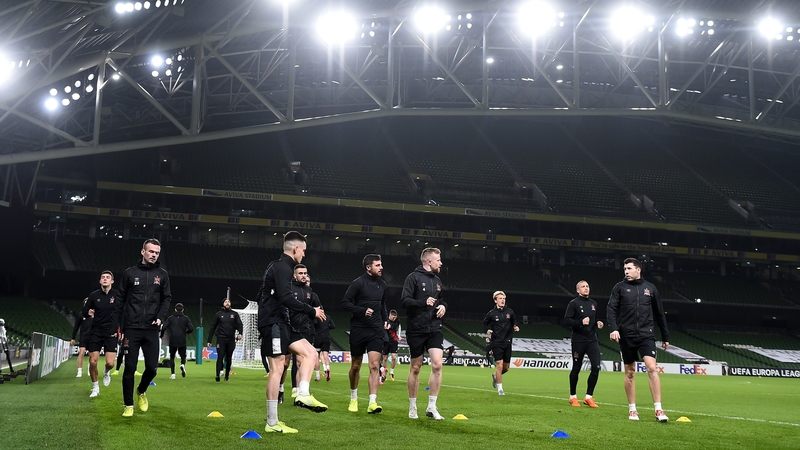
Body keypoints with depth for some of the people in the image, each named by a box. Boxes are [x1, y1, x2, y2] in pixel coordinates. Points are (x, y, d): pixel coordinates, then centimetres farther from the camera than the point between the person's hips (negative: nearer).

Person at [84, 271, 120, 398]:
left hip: (111, 334, -2)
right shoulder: (94, 295, 2)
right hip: (96, 333, 2)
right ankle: (95, 388, 16)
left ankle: (107, 373, 27)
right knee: (92, 361, -4)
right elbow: (83, 312, 10)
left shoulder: (117, 295, -3)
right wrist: (88, 312, -13)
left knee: (110, 363, -11)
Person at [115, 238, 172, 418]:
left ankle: (141, 391, 30)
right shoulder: (130, 273, 3)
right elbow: (121, 300, 6)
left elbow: (166, 299, 8)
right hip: (131, 329, -1)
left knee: (152, 367, -1)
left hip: (151, 330, 1)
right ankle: (129, 405, 13)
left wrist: (161, 317, -10)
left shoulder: (162, 275, 7)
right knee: (130, 368, 0)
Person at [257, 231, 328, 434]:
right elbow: (286, 299, -24)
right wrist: (312, 311, -18)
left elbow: (260, 296, 24)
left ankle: (303, 395, -4)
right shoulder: (282, 267, -13)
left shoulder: (276, 266, 18)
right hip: (274, 324, -10)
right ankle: (272, 423, -6)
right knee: (277, 368, -9)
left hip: (280, 323, 10)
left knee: (310, 352, 7)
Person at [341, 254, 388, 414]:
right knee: (355, 366, 9)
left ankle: (372, 403, -13)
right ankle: (353, 399, 29)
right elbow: (345, 303, -11)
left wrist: (385, 321, 14)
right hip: (358, 329, -3)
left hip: (376, 331, 3)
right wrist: (363, 311, -21)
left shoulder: (382, 285, 10)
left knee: (375, 366, -10)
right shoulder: (358, 283, -8)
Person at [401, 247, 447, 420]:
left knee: (437, 364, -9)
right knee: (415, 367, 5)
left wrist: (443, 305, 4)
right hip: (416, 330, -5)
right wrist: (424, 303, -27)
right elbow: (404, 300, -14)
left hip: (434, 329, 5)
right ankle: (412, 407, 18)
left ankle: (432, 407, 0)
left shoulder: (437, 280, 14)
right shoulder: (413, 277, -7)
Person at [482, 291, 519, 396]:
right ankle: (500, 389, -2)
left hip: (507, 342, 4)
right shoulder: (491, 313, -5)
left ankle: (495, 376, 42)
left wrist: (515, 327, -3)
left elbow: (514, 321, 17)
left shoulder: (509, 311, 2)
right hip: (496, 343, -4)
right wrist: (487, 330, -9)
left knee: (506, 368, 9)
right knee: (500, 364, -13)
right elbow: (485, 323, 10)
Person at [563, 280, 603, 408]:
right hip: (578, 341, -5)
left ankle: (588, 397, 4)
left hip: (592, 340, 5)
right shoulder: (573, 303, -5)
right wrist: (581, 322, -23)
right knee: (576, 369, 5)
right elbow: (566, 321, -11)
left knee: (596, 367, -8)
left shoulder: (593, 304, 14)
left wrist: (598, 324, 6)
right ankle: (573, 397, 21)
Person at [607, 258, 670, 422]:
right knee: (630, 372, 7)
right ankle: (632, 409, 17)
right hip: (626, 336, 0)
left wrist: (665, 337, 15)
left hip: (646, 335, 0)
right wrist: (613, 328, -21)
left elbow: (659, 314, 14)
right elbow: (612, 309, -4)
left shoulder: (650, 288, 9)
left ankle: (658, 410, -12)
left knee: (652, 368, -15)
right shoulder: (620, 287, 5)